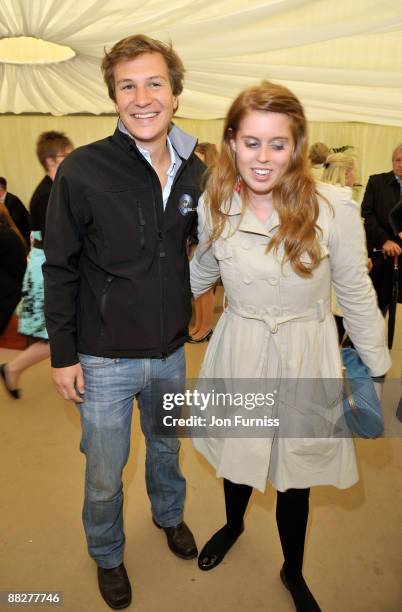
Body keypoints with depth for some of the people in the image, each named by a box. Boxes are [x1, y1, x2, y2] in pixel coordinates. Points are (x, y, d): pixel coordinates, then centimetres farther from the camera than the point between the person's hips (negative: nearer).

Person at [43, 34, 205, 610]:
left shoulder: (196, 171, -3)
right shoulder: (82, 170, -15)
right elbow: (60, 270, -10)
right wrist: (63, 354, -8)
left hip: (171, 351, 4)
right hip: (105, 358, -3)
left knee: (166, 448, 27)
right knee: (105, 475, 15)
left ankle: (169, 515, 57)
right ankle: (107, 556, 46)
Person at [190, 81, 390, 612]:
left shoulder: (333, 209, -18)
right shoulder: (214, 205, -8)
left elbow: (357, 295, -7)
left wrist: (378, 371, -1)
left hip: (304, 360, -2)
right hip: (238, 354, 2)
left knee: (295, 475, 15)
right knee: (237, 455, 23)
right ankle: (234, 524, 59)